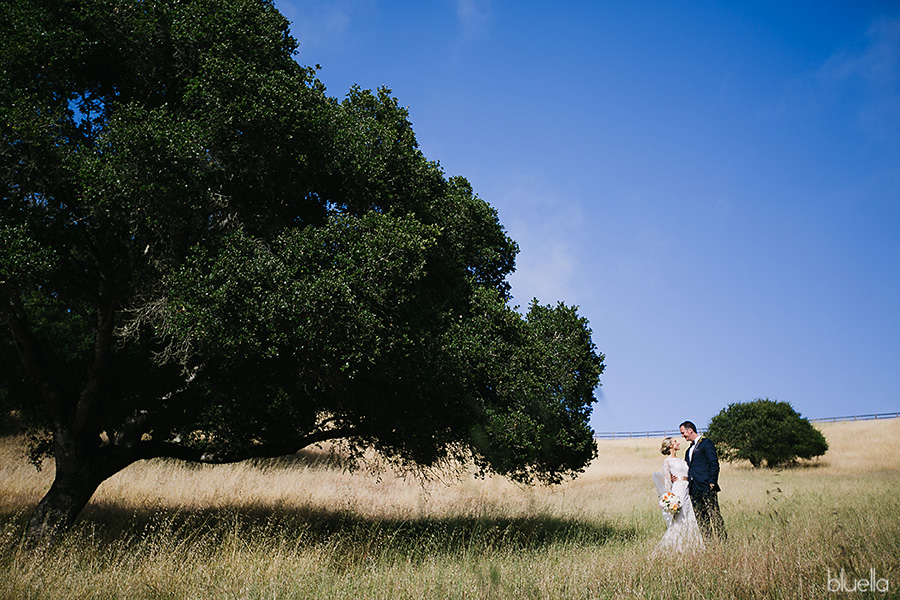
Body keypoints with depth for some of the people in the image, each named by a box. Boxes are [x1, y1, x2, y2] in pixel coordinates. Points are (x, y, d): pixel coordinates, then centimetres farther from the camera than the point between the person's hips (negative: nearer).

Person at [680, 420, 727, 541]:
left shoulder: (706, 443, -3)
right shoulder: (690, 449, 23)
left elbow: (714, 464, -9)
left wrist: (712, 483, -15)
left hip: (706, 487, -8)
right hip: (694, 489, 8)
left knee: (713, 514, -8)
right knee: (699, 518, 7)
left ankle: (722, 540, -5)